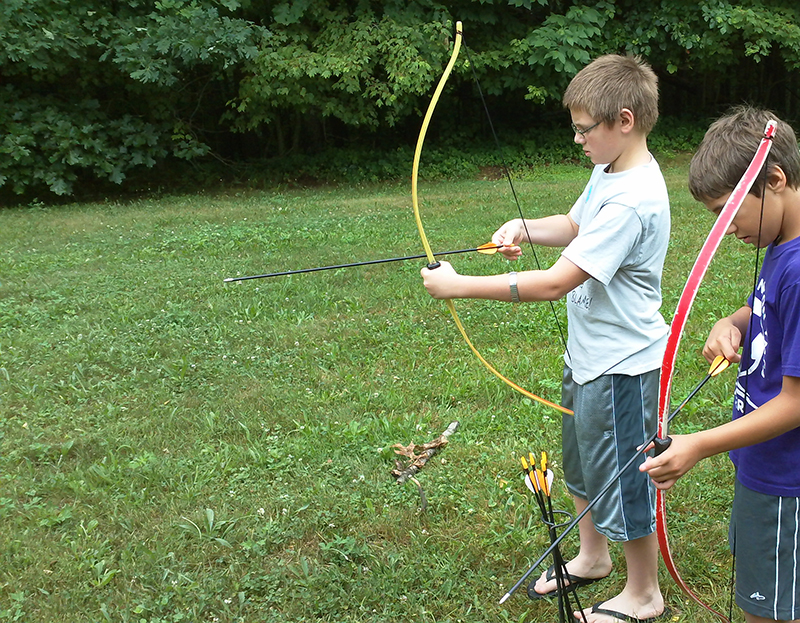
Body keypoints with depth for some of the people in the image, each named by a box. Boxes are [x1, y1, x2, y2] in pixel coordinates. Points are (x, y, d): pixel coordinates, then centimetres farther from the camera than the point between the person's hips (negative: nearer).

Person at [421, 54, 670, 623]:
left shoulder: (632, 201, -30)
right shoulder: (610, 172, 1)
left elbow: (556, 282, -32)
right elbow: (574, 226, 17)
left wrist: (459, 286, -27)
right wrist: (525, 229, -5)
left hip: (622, 367, -10)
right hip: (589, 355, 10)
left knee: (624, 477, 9)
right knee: (584, 464, 26)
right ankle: (593, 555, 50)